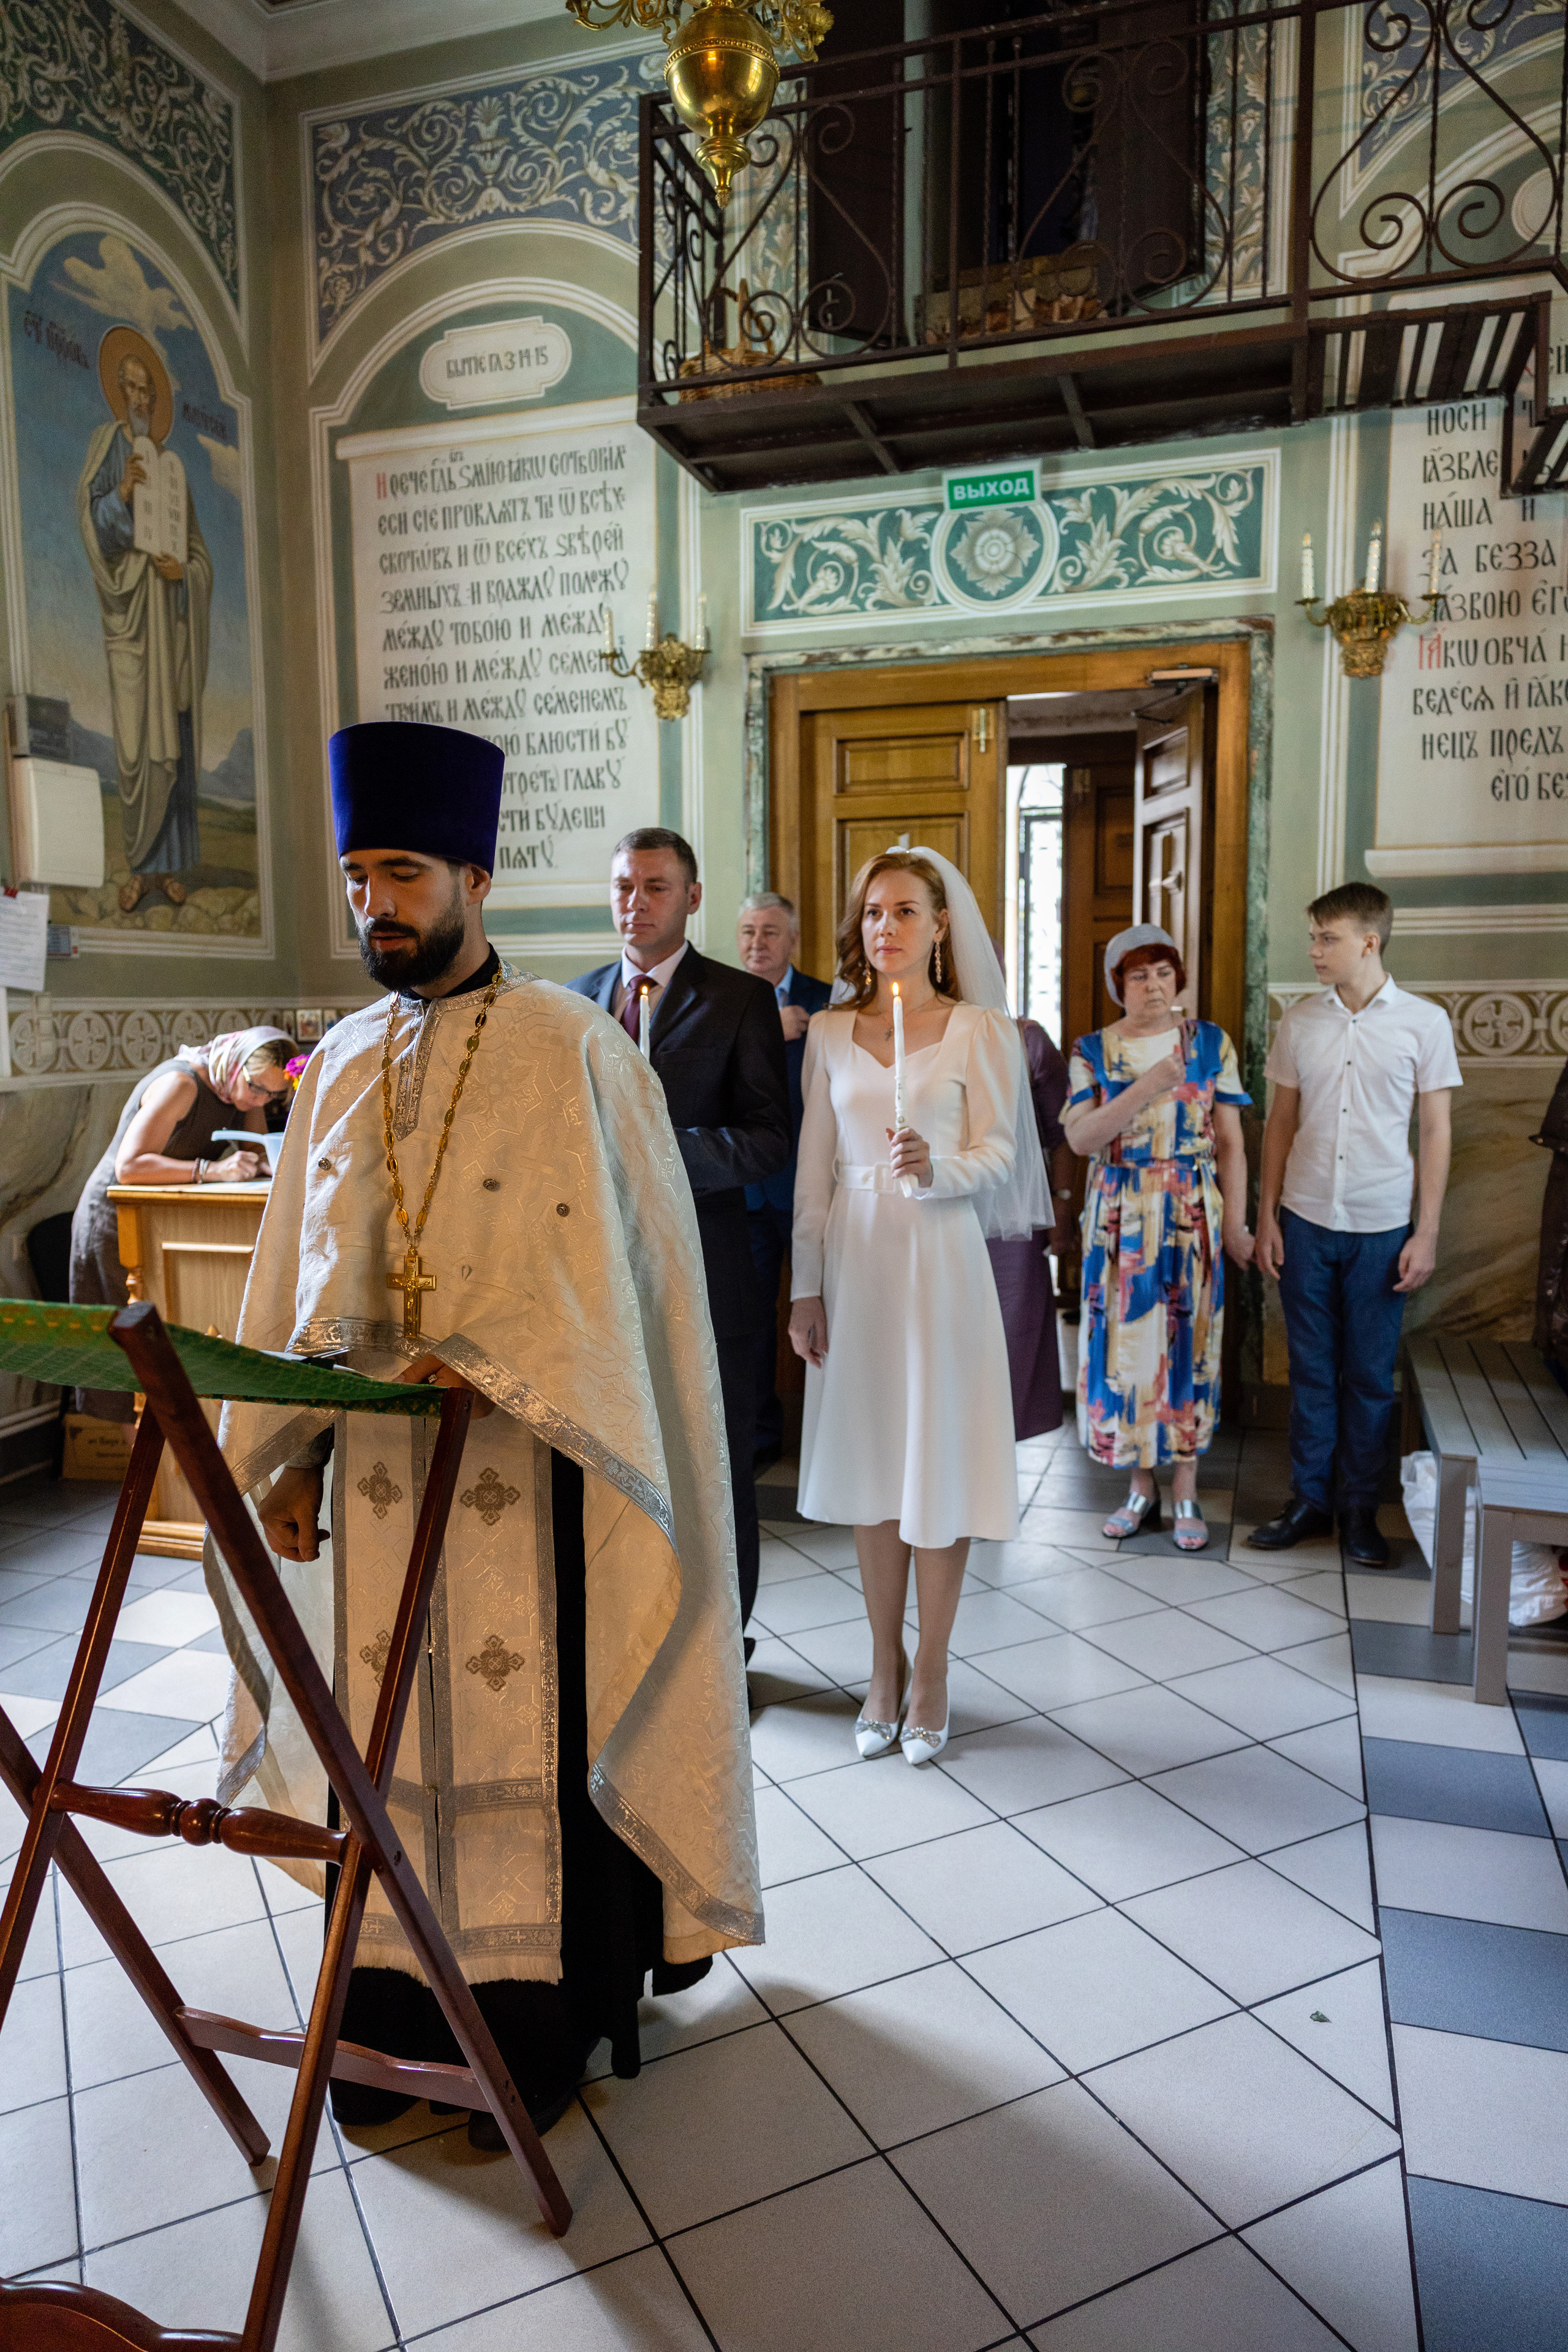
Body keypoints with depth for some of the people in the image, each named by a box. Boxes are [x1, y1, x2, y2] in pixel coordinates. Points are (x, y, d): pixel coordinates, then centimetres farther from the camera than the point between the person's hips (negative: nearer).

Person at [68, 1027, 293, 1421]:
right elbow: (129, 1167, -37)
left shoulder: (246, 1088, -4)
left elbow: (258, 1157, -6)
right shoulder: (180, 1085, -28)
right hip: (117, 1222, -7)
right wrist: (211, 1170, -46)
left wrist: (269, 1160, -30)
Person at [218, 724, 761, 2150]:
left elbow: (615, 1258, -10)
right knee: (390, 1723, 13)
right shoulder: (347, 1063, 9)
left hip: (526, 1461, -4)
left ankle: (546, 2026, 26)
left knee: (532, 1724, 6)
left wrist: (488, 1357, -21)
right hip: (376, 1460, 5)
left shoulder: (573, 1048, -7)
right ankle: (398, 2013, 32)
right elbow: (304, 1277, 11)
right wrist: (291, 1452, 6)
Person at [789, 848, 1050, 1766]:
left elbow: (998, 1154, -3)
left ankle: (931, 1673, 21)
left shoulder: (980, 1027, -1)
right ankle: (885, 1668, 26)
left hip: (940, 1256, -3)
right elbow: (814, 1169, 7)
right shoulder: (831, 1033, 7)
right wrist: (807, 1287, 4)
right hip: (854, 1258, 3)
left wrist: (937, 1168, -24)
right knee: (868, 1460, 10)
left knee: (939, 1460, 3)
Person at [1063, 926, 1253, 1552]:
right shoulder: (1093, 1050, 2)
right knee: (1126, 1343, 4)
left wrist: (1236, 1225, -2)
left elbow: (1231, 1143, 2)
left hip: (1192, 1216, 0)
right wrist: (1145, 1088, -24)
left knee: (1188, 1345, 3)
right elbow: (1080, 1137, -12)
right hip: (1119, 1218, 1)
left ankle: (1186, 1494, 16)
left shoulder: (1210, 1043, 2)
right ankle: (1142, 1490, 20)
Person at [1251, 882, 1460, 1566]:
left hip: (1382, 1227, -2)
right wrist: (1266, 1215, 4)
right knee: (1311, 1369, 9)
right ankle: (1309, 1498, 22)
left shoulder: (1424, 1022, -3)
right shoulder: (1300, 1021, 4)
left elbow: (1435, 1132, 0)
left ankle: (1359, 1508, 21)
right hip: (1305, 1221, 2)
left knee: (1370, 1375, 7)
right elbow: (1281, 1122, 9)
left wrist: (1427, 1233, -4)